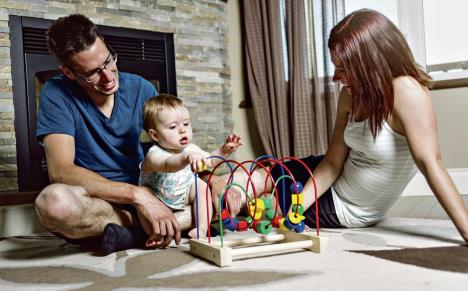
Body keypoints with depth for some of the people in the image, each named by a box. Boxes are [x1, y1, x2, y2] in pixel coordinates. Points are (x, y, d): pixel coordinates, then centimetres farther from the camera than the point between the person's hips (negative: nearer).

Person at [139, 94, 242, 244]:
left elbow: (211, 161, 4)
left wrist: (225, 149, -16)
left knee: (201, 186, -15)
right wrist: (187, 158, -76)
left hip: (182, 197, 6)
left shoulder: (190, 149, -8)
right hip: (157, 200, -6)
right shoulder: (154, 154, -32)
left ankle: (201, 229, -16)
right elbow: (168, 165, -56)